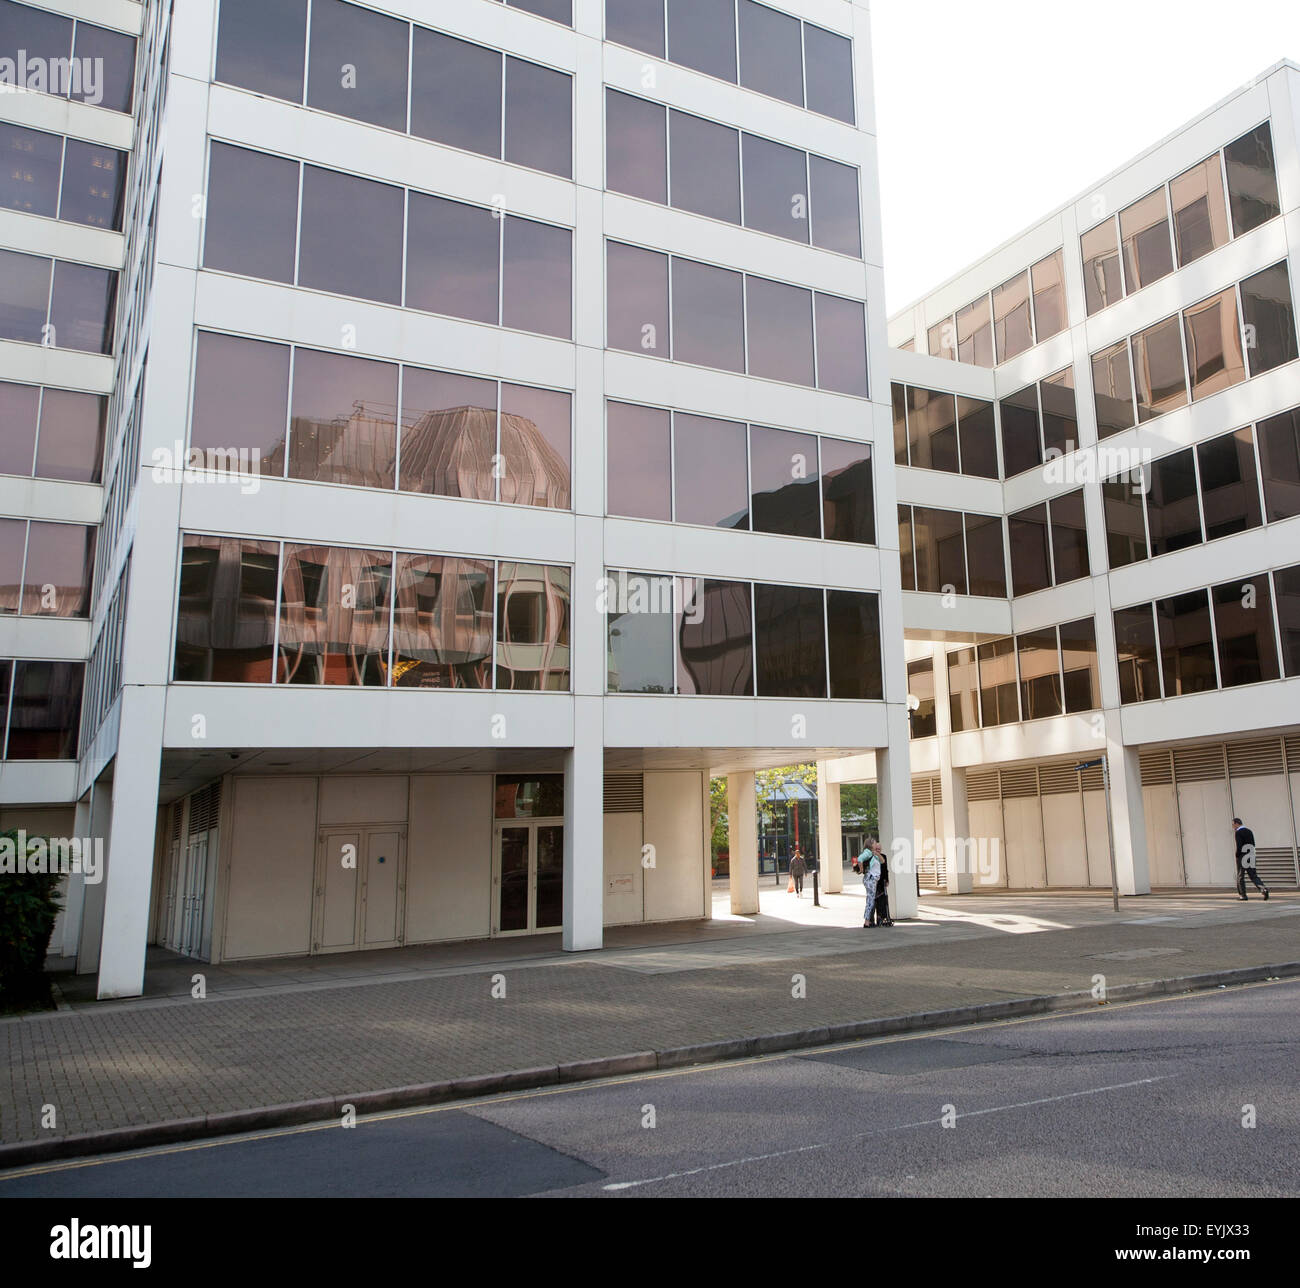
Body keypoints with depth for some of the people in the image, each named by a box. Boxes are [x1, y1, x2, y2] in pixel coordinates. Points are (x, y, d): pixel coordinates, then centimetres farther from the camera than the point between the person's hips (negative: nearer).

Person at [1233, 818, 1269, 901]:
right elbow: (1253, 844, 17)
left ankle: (1242, 895, 5)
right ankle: (1264, 888, -17)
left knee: (1240, 876, 4)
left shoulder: (1238, 832, -10)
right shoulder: (1249, 831, 14)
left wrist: (1237, 856, -8)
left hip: (1242, 856, -6)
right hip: (1251, 857, 6)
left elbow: (1239, 846, -18)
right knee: (1253, 875, 5)